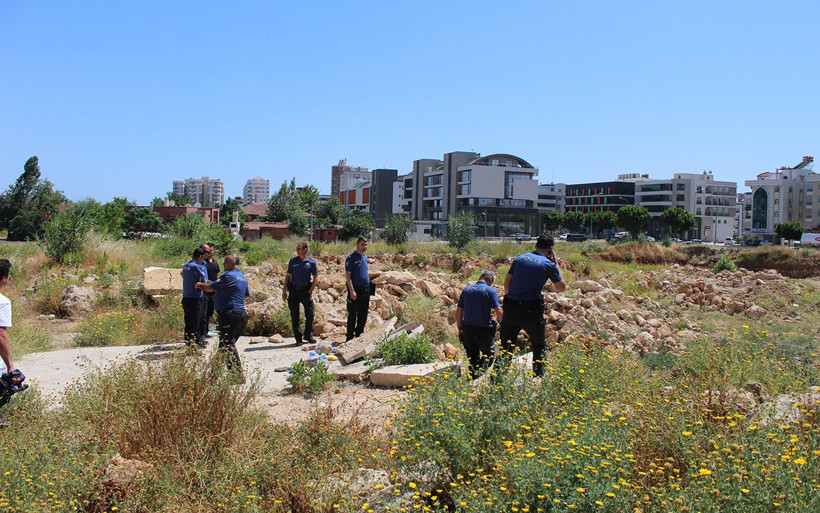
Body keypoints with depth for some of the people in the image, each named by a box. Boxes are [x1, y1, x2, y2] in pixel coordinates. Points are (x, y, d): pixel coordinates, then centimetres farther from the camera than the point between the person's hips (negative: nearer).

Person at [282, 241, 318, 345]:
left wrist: (310, 290, -5)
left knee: (310, 314, 1)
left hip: (305, 290, -1)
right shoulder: (292, 261, 4)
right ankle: (298, 338, 12)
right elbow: (288, 276, 8)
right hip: (294, 290, 1)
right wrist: (284, 291, 4)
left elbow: (315, 278, 4)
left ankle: (308, 335, 21)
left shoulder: (311, 262, 1)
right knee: (294, 316, 2)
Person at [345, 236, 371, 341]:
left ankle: (359, 334, 23)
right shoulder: (351, 258, -10)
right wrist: (352, 291, -20)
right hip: (356, 290, -7)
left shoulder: (365, 257, 13)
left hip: (366, 289, 7)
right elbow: (347, 276, -14)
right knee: (352, 315, -1)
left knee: (363, 314, 12)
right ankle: (350, 337, 5)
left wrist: (368, 288, 16)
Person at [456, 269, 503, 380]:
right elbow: (499, 311, -12)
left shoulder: (466, 289, 8)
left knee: (472, 358, 15)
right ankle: (480, 370, -12)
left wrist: (460, 329, 17)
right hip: (484, 329, -4)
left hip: (467, 328, 4)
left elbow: (458, 311, 9)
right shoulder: (490, 290, -7)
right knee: (489, 355, 12)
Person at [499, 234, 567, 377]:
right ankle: (538, 377, 17)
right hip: (531, 310, -3)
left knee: (506, 345, 11)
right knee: (539, 345, 17)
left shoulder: (519, 258, 10)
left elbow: (507, 283, 10)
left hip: (511, 307, 3)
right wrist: (555, 264, 17)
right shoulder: (548, 264, 0)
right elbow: (562, 287, 11)